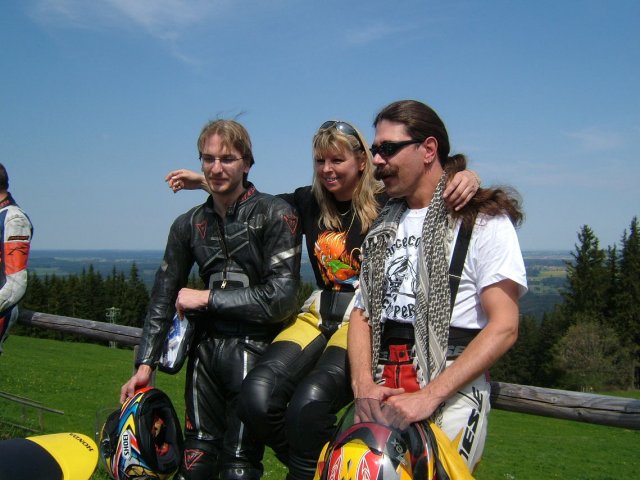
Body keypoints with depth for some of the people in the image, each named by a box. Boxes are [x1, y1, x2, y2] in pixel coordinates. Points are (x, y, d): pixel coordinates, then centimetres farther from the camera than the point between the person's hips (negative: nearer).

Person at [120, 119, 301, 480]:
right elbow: (164, 297, 12)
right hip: (205, 348, 5)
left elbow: (281, 297, -14)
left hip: (254, 349, -5)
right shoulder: (189, 225, 9)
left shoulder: (275, 214, -7)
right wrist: (145, 364, 7)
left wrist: (207, 299, -9)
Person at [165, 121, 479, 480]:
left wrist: (465, 177, -29)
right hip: (319, 314, 5)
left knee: (309, 403, -29)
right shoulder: (310, 202, 10)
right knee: (257, 396, -18)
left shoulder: (388, 203, -5)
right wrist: (204, 182, 22)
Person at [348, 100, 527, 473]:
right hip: (382, 390, 5)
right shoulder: (384, 224, 17)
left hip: (453, 390, -5)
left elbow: (504, 327, -11)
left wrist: (428, 397, -17)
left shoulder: (484, 220, -2)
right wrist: (364, 384, -4)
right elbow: (363, 312, 13)